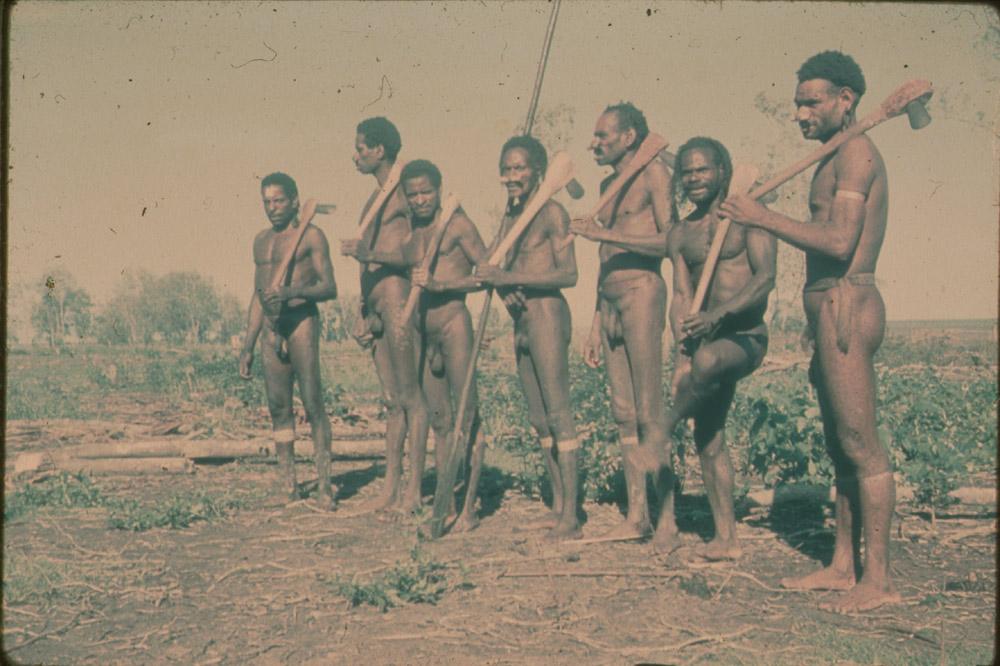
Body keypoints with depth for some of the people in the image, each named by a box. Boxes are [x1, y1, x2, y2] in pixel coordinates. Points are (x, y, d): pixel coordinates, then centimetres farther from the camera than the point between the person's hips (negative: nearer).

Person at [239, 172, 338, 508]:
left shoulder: (311, 236, 0)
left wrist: (292, 291, -24)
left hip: (302, 321, -6)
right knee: (278, 408, 3)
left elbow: (329, 288, -6)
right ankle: (290, 486, 8)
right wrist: (248, 346, 19)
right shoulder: (261, 240, 20)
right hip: (271, 329, 6)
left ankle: (324, 484, -7)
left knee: (313, 404, -10)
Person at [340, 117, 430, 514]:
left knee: (410, 396, -5)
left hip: (397, 301, -10)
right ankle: (391, 489, 16)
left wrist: (365, 252, -23)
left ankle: (414, 491, -1)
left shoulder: (403, 194, -7)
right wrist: (365, 314, 20)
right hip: (377, 308, 10)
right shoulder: (375, 199, 22)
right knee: (392, 400, 11)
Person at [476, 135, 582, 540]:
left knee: (558, 414, -9)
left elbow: (568, 274, -16)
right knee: (539, 419, 10)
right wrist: (502, 287, -4)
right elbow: (493, 264, 20)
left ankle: (570, 515, -7)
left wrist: (509, 277, -21)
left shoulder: (552, 213, -7)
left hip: (547, 315, -9)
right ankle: (557, 505, 18)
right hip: (521, 321, 9)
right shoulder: (509, 218, 17)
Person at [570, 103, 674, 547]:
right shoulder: (608, 185, 22)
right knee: (623, 412, 7)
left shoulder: (653, 174, -3)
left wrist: (604, 233, -19)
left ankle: (667, 516, -3)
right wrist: (596, 325, 21)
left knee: (649, 412, -9)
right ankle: (636, 515, 13)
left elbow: (669, 241, -16)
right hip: (610, 301, 8)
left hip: (642, 293, -8)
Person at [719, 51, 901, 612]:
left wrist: (763, 218, -15)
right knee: (841, 444, 11)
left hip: (845, 305, -11)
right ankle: (844, 566, 17)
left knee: (860, 443, -9)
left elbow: (839, 243, -21)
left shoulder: (855, 152, -9)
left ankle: (879, 579, -5)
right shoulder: (840, 160, 22)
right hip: (835, 309, 11)